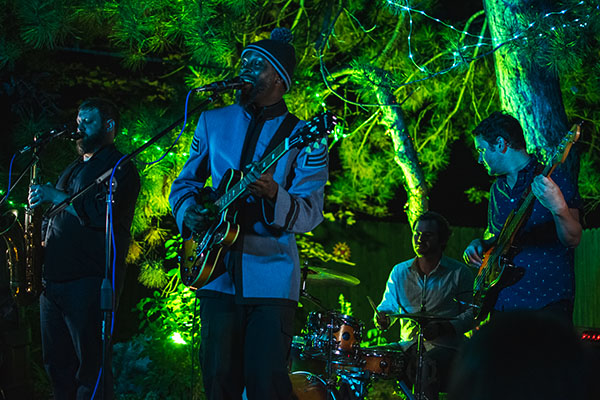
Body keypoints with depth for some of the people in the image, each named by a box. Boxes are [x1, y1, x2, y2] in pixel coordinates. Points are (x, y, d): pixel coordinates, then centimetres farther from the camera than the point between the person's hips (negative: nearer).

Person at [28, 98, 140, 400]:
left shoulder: (118, 167, -3)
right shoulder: (74, 168, 23)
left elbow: (101, 215, -18)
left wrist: (55, 196, -14)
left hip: (89, 280, -9)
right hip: (53, 278, 9)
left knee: (91, 367, -8)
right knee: (57, 364, 10)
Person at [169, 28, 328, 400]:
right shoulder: (213, 122, 11)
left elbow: (311, 214, -8)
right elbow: (185, 183, 19)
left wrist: (273, 195, -27)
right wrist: (188, 212, -3)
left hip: (272, 275, -3)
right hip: (217, 271, 3)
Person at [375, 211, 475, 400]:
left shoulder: (459, 273, 2)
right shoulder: (399, 272, 14)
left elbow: (471, 313, -2)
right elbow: (389, 305, 22)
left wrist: (442, 328, -17)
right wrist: (382, 317, -2)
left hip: (446, 346, -4)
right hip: (409, 345, 4)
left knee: (430, 365, -37)